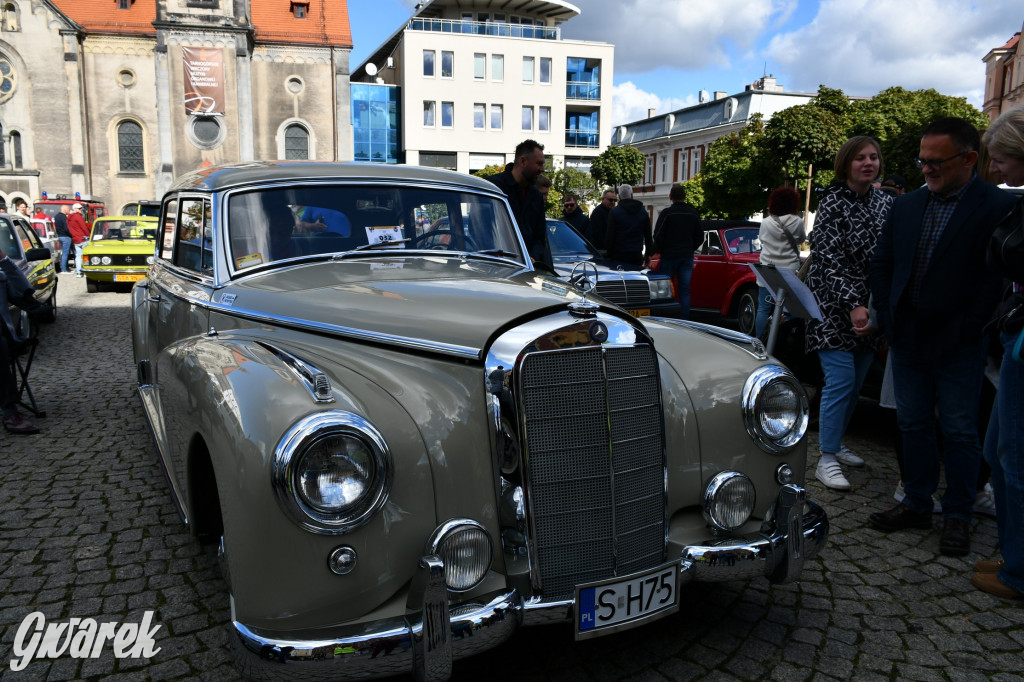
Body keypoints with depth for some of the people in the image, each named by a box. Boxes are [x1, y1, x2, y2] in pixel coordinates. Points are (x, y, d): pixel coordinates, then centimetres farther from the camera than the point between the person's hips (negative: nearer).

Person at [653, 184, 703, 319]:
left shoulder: (666, 213, -9)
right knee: (685, 291, 5)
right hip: (687, 257, 4)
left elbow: (658, 236, -10)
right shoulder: (693, 213, 6)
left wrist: (658, 251, 5)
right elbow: (700, 238, 11)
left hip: (669, 257, -4)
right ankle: (684, 321, 3)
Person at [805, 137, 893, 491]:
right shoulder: (833, 203, -9)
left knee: (856, 382, 11)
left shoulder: (885, 202, 8)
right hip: (835, 306, -6)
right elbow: (831, 259, -15)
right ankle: (827, 459, 0)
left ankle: (835, 443, 27)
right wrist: (854, 305, -23)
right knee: (840, 381, -9)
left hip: (869, 307, 6)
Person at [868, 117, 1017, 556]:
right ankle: (917, 504, 26)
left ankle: (957, 516, 19)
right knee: (913, 427, 13)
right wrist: (888, 319, 3)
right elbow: (881, 265, 12)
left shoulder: (998, 207, -8)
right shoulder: (906, 206, 9)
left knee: (960, 433, 6)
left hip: (958, 347, -5)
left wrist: (964, 330, -14)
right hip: (907, 340, 5)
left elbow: (996, 277, -12)